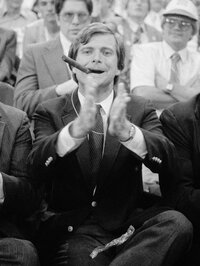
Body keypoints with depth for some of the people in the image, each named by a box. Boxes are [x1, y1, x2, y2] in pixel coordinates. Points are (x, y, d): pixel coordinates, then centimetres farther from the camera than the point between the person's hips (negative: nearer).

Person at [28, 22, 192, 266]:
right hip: (70, 229, -3)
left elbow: (168, 161, -8)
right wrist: (77, 128, -29)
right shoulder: (49, 112, 7)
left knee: (176, 223, -27)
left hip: (126, 224, 3)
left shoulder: (139, 110, 9)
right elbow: (36, 170, -10)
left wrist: (126, 131, -29)